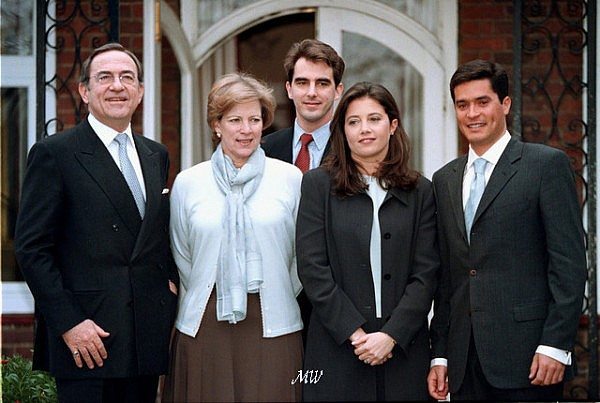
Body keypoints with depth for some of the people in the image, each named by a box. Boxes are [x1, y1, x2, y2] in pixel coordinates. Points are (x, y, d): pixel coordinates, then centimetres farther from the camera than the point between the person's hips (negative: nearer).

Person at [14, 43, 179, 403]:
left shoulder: (156, 156, 15)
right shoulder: (54, 154, -4)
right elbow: (32, 248, -8)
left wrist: (171, 280, 5)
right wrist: (68, 323, -14)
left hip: (148, 338, 6)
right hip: (86, 338, -6)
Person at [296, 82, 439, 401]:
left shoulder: (419, 191, 7)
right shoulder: (318, 184, 3)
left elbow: (426, 273, 1)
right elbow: (312, 268, -4)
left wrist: (391, 335, -11)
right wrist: (355, 333, -11)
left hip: (403, 347, 1)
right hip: (336, 348, -1)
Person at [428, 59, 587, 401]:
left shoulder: (547, 164, -1)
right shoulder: (445, 180, 16)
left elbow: (569, 261, -7)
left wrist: (555, 345, -13)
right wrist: (440, 355, 11)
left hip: (526, 355, -5)